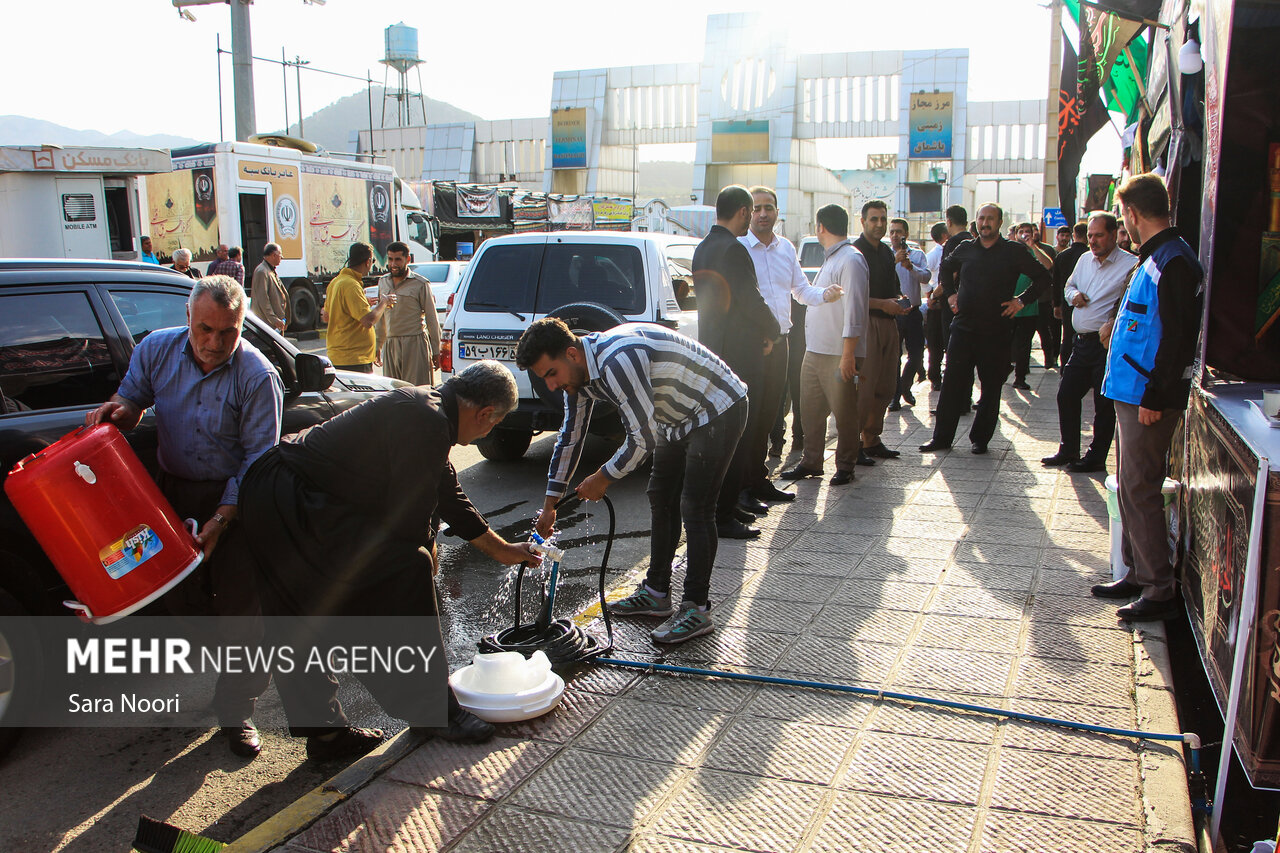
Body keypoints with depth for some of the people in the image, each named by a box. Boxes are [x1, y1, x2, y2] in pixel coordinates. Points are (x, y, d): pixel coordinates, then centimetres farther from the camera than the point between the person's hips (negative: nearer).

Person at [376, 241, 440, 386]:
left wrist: (436, 351, -2)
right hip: (390, 345, 5)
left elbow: (431, 318, -1)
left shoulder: (420, 284, -3)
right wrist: (378, 345, 20)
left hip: (415, 343, -5)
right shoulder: (383, 282, 14)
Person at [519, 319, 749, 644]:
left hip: (718, 410, -10)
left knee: (694, 507, -12)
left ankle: (697, 609, -5)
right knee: (661, 498, 13)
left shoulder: (617, 360, -34)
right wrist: (550, 504, 10)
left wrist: (604, 477, -15)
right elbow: (570, 437, 8)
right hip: (679, 418, 10)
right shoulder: (579, 371, -3)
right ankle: (656, 593, 24)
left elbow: (644, 437, -30)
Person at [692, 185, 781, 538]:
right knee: (738, 433, -4)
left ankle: (730, 500, 28)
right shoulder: (733, 249, -18)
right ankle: (724, 515, 0)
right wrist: (772, 330, 0)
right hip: (740, 353, -10)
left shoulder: (702, 248, 12)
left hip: (713, 348, 10)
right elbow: (751, 301, -19)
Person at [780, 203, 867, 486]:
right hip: (814, 350, 9)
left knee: (844, 413, 2)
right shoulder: (830, 258, 19)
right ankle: (811, 462, 23)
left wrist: (848, 354, -21)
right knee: (810, 409, 12)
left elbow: (854, 309, -18)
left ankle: (845, 467, 13)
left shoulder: (851, 259, -12)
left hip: (839, 354, -9)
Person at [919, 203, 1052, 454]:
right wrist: (950, 293, 16)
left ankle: (980, 439, 14)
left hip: (996, 330, -2)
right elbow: (945, 269, 28)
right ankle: (942, 438, 7)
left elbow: (1043, 277, 5)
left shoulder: (1014, 252, 0)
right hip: (963, 327, 2)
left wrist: (1022, 301, -3)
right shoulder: (965, 249, 9)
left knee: (991, 387, 4)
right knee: (952, 384, 1)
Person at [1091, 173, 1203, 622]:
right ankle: (1137, 575, 26)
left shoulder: (1173, 262, -17)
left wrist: (1155, 397, -21)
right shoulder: (1154, 259, 14)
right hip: (1132, 393, 10)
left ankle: (1159, 591, 1)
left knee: (1139, 489, -7)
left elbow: (1177, 336, -21)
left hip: (1148, 399, -10)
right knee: (1131, 487, 15)